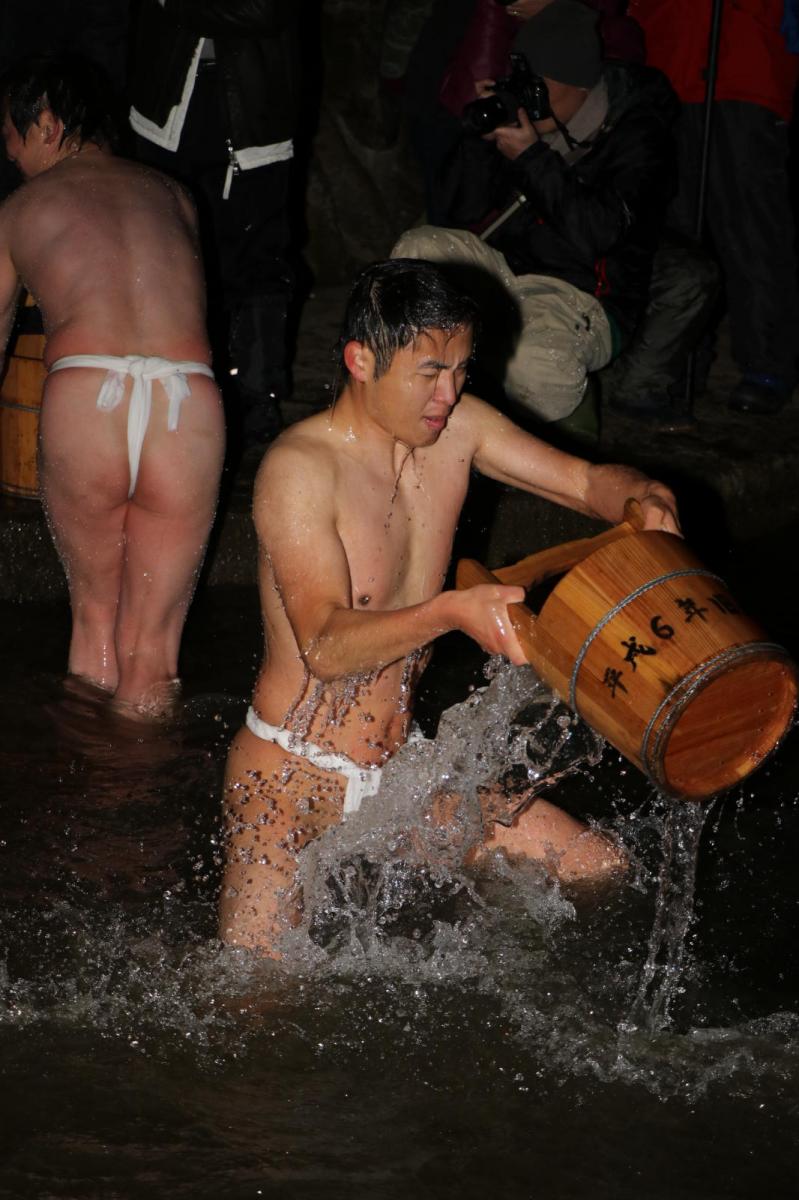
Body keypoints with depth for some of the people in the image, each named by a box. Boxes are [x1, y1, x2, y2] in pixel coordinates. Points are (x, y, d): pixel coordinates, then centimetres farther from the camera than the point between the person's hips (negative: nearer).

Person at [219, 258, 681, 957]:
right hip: (292, 774, -6)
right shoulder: (300, 468, -21)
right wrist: (451, 613, -47)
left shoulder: (456, 429, -1)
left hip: (398, 765, 7)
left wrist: (642, 500, -20)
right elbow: (326, 647, -30)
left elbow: (587, 480, 5)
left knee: (600, 874, 2)